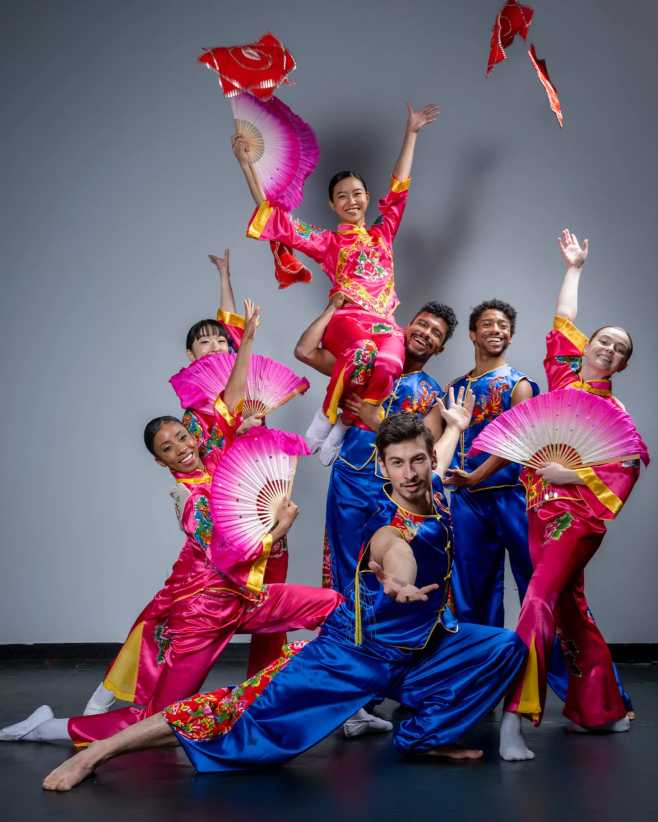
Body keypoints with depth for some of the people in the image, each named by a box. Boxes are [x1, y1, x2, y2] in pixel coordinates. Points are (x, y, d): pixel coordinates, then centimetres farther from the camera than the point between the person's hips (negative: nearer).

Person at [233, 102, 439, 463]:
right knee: (362, 350, -41)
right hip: (346, 319, -2)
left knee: (387, 366, -35)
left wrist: (411, 133, 31)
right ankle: (326, 417, -19)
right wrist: (247, 164, 9)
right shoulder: (327, 242, 18)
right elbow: (277, 221, 12)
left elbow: (399, 188, 30)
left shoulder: (382, 233, 26)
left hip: (385, 323, 2)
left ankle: (344, 427, -18)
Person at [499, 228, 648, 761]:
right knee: (569, 606, 12)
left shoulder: (612, 408, -2)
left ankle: (515, 716, -25)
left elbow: (628, 464, -11)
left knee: (540, 601, -20)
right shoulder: (565, 372, 11)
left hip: (577, 511, -6)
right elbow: (564, 319, 22)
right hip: (542, 506, 6)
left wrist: (576, 474, -20)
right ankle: (601, 707, 25)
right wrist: (574, 268, 31)